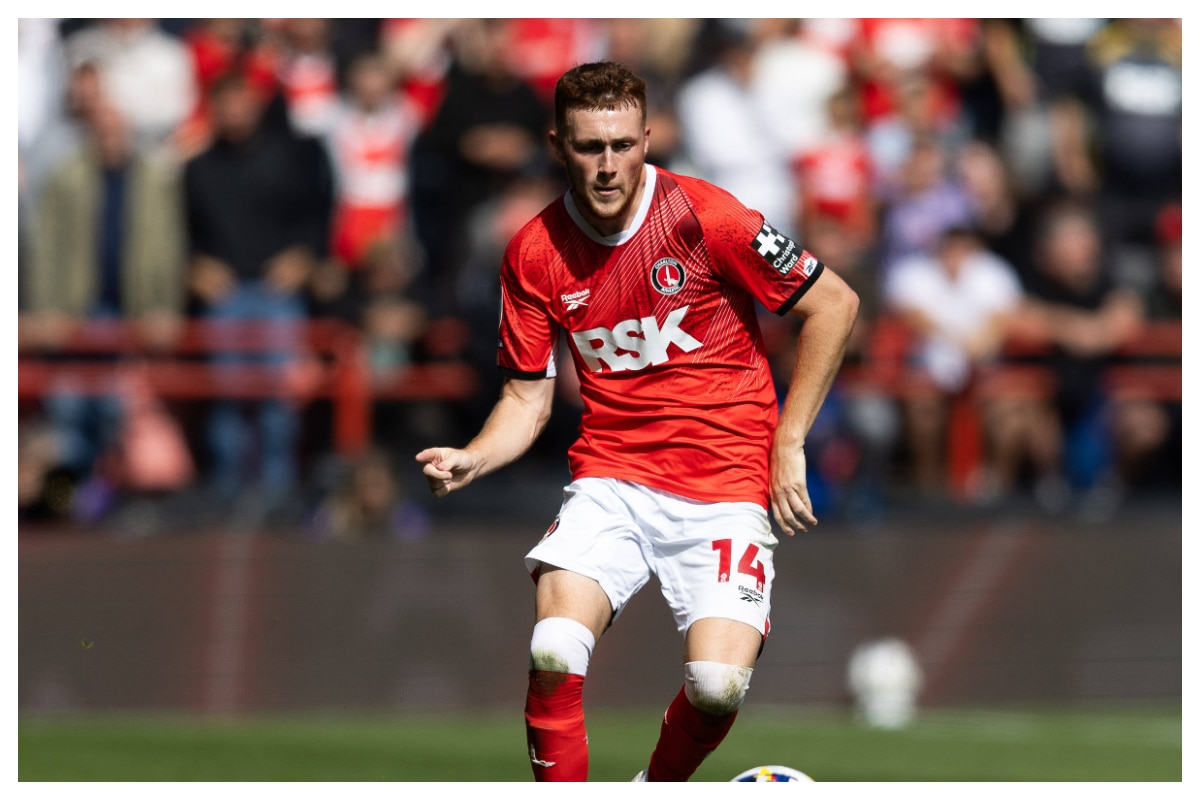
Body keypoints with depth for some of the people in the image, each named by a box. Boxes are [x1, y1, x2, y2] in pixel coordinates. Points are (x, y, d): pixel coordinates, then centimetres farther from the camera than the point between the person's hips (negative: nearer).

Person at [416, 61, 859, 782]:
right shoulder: (534, 254, 1)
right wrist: (470, 462, -13)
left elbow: (834, 304, -2)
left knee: (719, 685, -19)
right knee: (554, 654, -24)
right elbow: (527, 399, 8)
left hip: (723, 482, -2)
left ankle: (657, 792, 13)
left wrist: (787, 444, -2)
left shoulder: (703, 216, -10)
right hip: (611, 478, 2)